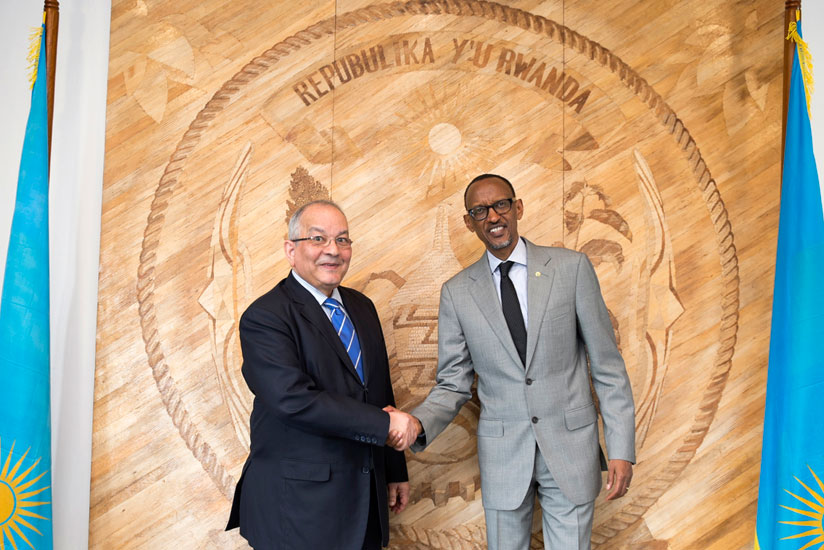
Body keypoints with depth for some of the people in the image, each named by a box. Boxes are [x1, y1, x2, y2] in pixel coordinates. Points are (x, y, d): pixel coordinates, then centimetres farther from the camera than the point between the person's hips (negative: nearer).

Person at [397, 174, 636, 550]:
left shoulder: (572, 268, -4)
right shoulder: (456, 292, -1)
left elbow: (607, 365, -2)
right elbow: (453, 383, 2)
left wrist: (621, 449, -4)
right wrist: (418, 424, -18)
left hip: (571, 447, -1)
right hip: (502, 454, 1)